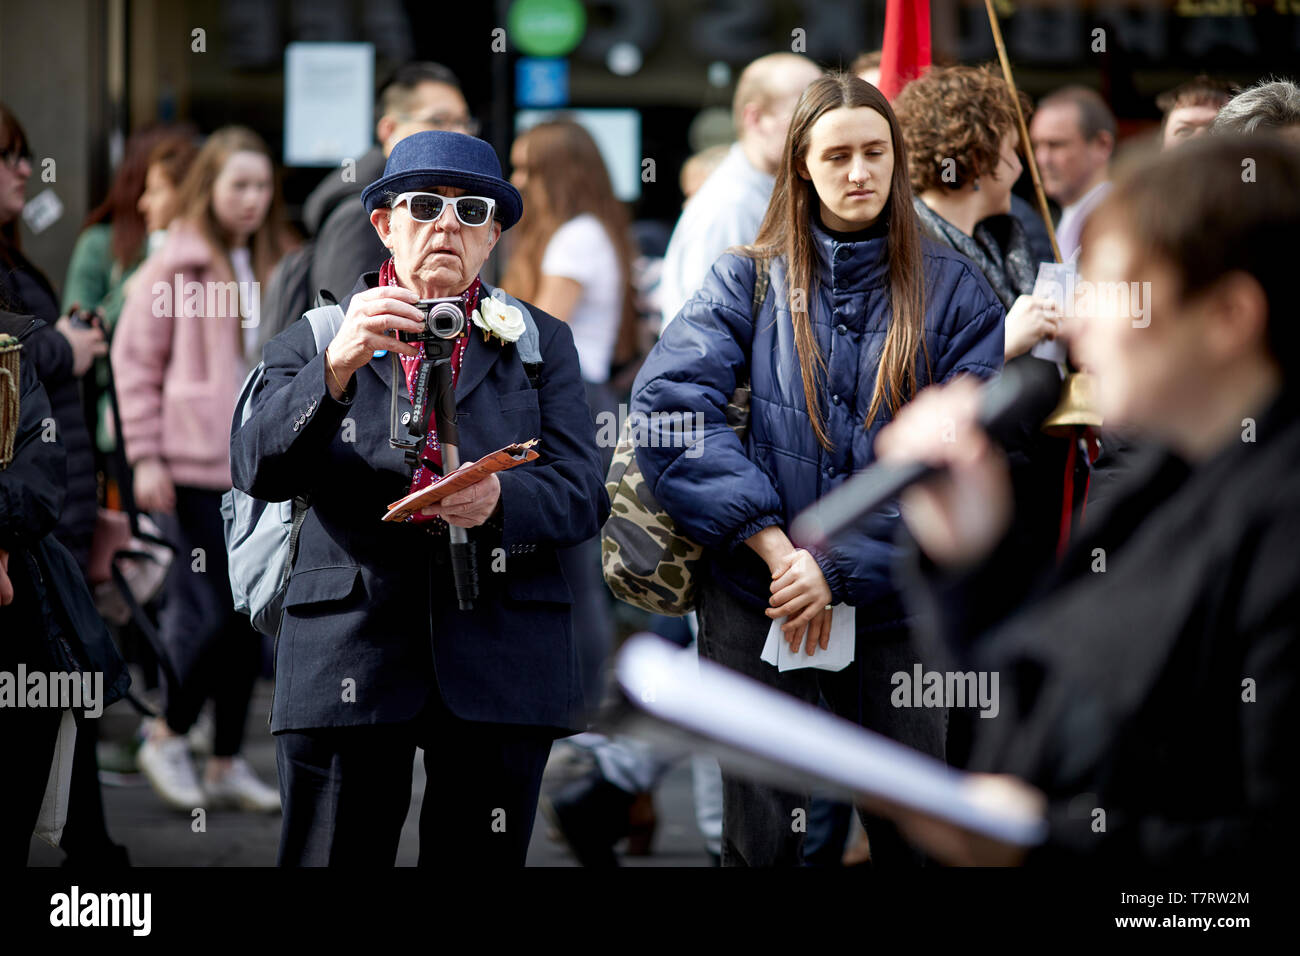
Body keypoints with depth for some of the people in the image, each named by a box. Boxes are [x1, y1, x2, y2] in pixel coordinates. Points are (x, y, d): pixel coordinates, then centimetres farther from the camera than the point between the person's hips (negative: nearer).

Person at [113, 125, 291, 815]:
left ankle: (227, 764, 15)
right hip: (194, 466, -6)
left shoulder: (271, 266, 12)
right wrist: (146, 456, -8)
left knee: (247, 617, 7)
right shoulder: (174, 265, -4)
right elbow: (134, 363, -3)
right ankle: (167, 738, 12)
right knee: (214, 609, -8)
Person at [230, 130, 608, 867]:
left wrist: (500, 502, -19)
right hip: (347, 661, -1)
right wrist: (338, 366, -20)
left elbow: (582, 495, 4)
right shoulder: (314, 343, 13)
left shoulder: (541, 345, 16)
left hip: (500, 665, 1)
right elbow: (259, 471, -4)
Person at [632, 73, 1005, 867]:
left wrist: (838, 566, -15)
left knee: (915, 836, 5)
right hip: (755, 596, 0)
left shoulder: (955, 294, 3)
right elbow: (668, 406, -10)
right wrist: (775, 545, -19)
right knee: (760, 843, 3)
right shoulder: (749, 281, 4)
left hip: (891, 603, 0)